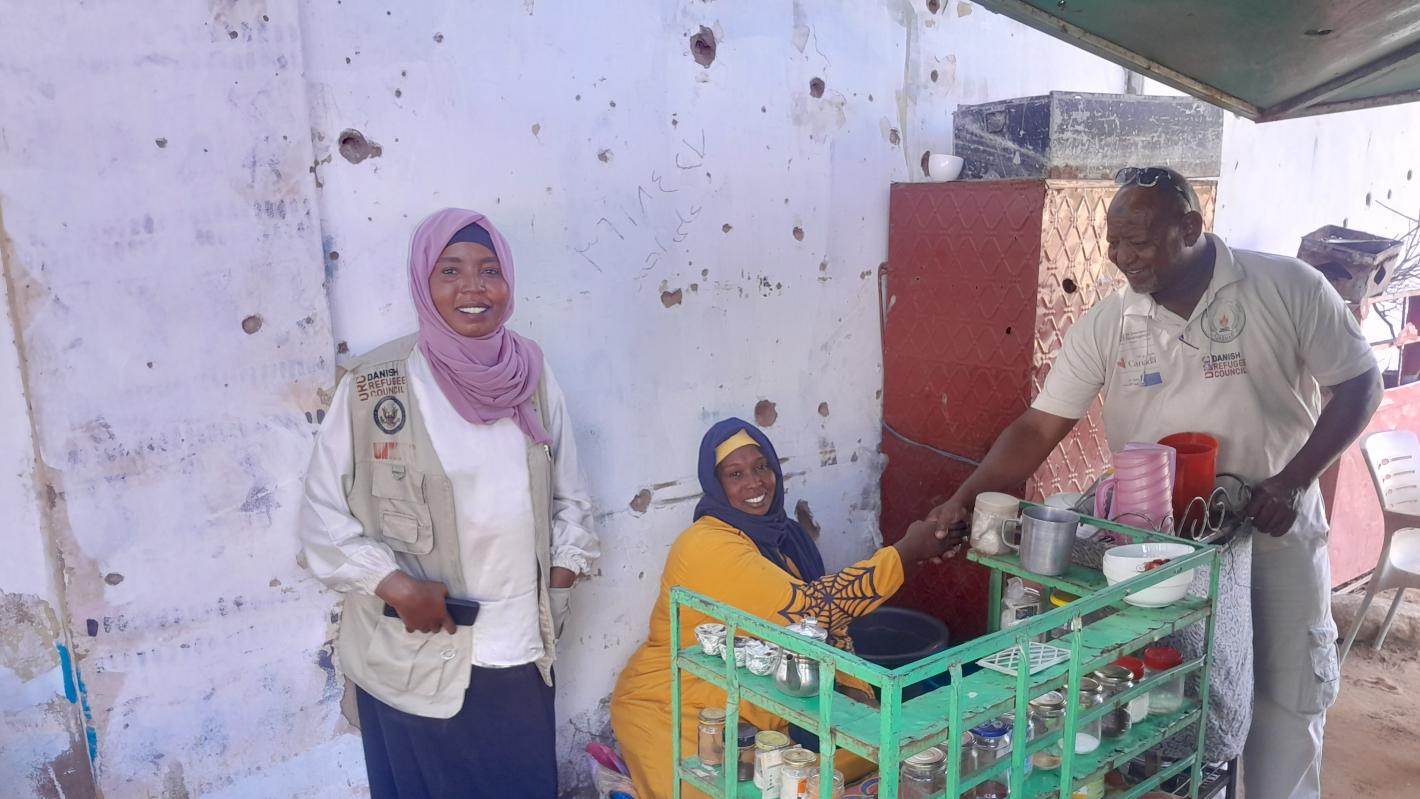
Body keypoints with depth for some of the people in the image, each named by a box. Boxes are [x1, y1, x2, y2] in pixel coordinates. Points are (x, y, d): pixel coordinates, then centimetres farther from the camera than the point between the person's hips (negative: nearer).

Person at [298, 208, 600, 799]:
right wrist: (394, 585, -16)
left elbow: (570, 497, 8)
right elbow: (322, 514, -5)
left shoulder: (532, 378, 1)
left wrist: (560, 578, -1)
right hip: (414, 660, -3)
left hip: (520, 654, 3)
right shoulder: (372, 386, -10)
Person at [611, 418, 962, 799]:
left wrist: (855, 685, -7)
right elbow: (806, 608, -30)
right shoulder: (708, 547, -24)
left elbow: (822, 615, 9)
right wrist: (909, 551, -27)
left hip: (753, 700, 8)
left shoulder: (778, 532, 2)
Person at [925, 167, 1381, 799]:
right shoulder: (1105, 324, -8)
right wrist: (965, 498, -22)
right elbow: (1040, 426, -9)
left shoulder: (1289, 288, -12)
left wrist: (1293, 481, -15)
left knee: (1290, 693, 12)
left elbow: (1359, 384, -4)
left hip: (1274, 529, 0)